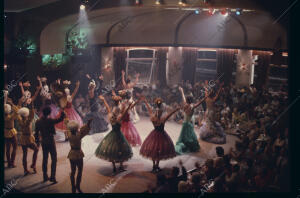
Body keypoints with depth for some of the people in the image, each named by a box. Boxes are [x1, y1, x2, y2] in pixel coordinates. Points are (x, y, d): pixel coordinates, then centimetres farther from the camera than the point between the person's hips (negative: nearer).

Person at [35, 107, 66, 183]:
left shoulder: (38, 122, -1)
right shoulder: (50, 120, -18)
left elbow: (36, 133, 7)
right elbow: (60, 119, -17)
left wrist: (37, 141, 19)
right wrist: (62, 113, -3)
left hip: (43, 142, 5)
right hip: (51, 141, -5)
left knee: (45, 159, 14)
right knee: (54, 159, 3)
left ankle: (45, 176, 20)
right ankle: (52, 177, -1)